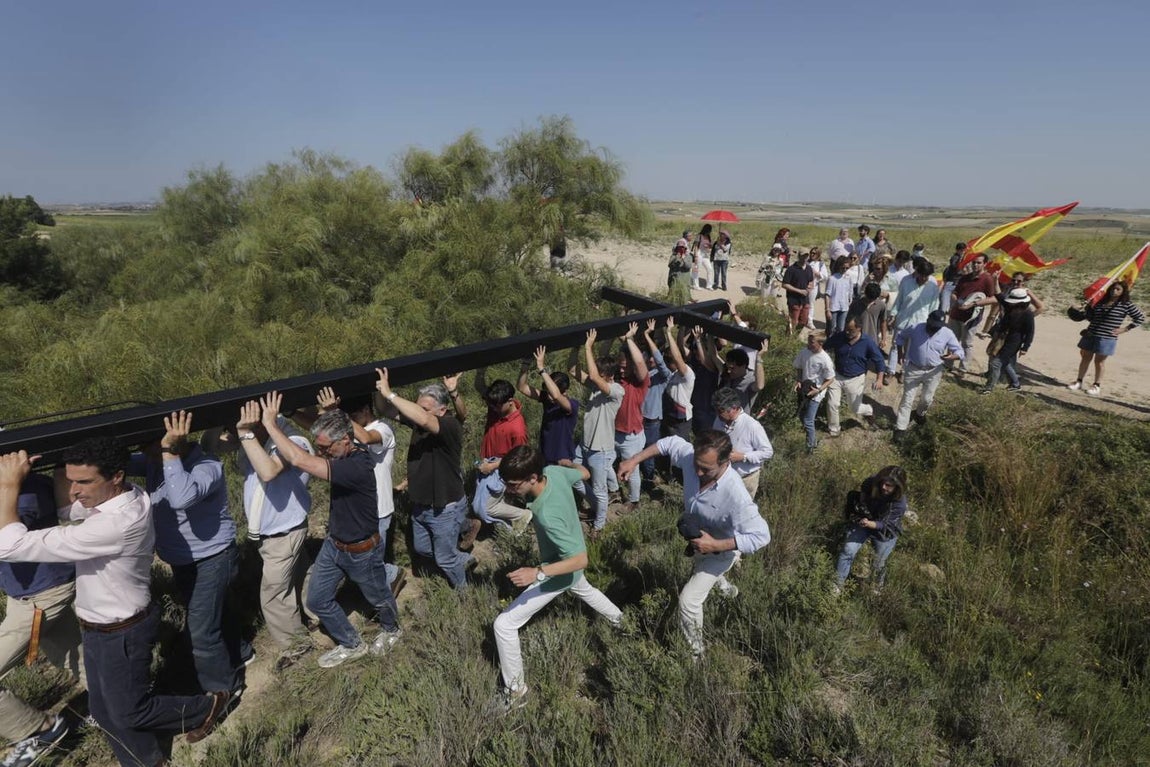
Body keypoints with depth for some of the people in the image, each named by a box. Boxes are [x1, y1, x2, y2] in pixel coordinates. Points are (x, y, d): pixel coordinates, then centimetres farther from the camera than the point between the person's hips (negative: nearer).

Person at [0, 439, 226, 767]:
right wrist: (64, 467, -8)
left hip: (121, 634, -9)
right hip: (98, 627, 9)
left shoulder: (116, 524, -38)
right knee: (104, 708, 23)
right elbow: (66, 511, 9)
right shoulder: (126, 496, -11)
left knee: (129, 711, 13)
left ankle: (207, 707, 34)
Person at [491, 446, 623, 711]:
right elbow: (585, 473, -2)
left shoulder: (548, 516, -43)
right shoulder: (554, 471, -24)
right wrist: (569, 463, 19)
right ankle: (616, 617, 66)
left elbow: (581, 560, -36)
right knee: (582, 588, 41)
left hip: (560, 574, -8)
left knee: (504, 625, -3)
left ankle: (516, 690, 15)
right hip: (569, 558, 8)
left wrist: (537, 573, -43)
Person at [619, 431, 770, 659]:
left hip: (720, 550, -7)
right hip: (698, 540, 7)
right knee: (698, 572, 36)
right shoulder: (691, 456, -31)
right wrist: (634, 460, -14)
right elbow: (671, 442, -10)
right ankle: (726, 588, 70)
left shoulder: (735, 495, -44)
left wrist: (716, 545, -41)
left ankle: (696, 652, 20)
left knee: (688, 600, -7)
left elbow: (761, 535, -37)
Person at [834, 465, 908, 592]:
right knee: (848, 551, -6)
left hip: (885, 532, -2)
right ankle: (837, 586, 10)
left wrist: (870, 524, -42)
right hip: (863, 521, 2)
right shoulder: (870, 484, -22)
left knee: (880, 564, 12)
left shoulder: (899, 502, -29)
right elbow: (854, 496, 0)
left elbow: (885, 524, -26)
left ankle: (877, 589, 44)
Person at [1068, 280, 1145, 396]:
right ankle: (1078, 382, 18)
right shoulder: (1101, 301, 7)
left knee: (1099, 361, 2)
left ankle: (1097, 386, 13)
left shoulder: (1126, 304, -4)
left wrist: (1126, 329, -4)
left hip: (1107, 338, -4)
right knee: (1085, 358, 9)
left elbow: (1141, 318, 1)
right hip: (1090, 335, 4)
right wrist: (1089, 307, -3)